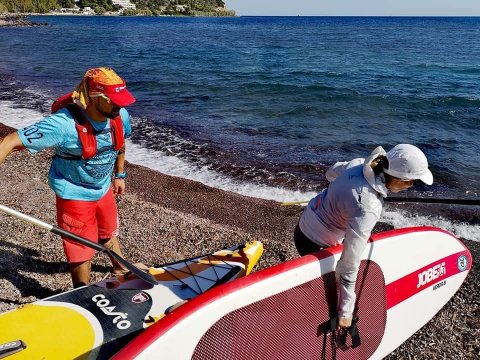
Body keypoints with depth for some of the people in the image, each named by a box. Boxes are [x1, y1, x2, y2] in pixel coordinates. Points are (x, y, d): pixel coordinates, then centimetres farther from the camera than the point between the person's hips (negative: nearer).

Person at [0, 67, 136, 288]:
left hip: (104, 189, 6)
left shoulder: (119, 116, -14)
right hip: (75, 194, -6)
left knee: (108, 233, 29)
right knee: (82, 250, 8)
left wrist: (119, 175, 15)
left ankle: (121, 267, 55)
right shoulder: (64, 124, -33)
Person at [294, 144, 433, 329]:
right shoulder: (367, 209, -37)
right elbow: (348, 266, -32)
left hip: (307, 222, 8)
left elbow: (331, 173, 8)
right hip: (314, 243, -8)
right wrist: (345, 312, -22)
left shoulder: (359, 164, -17)